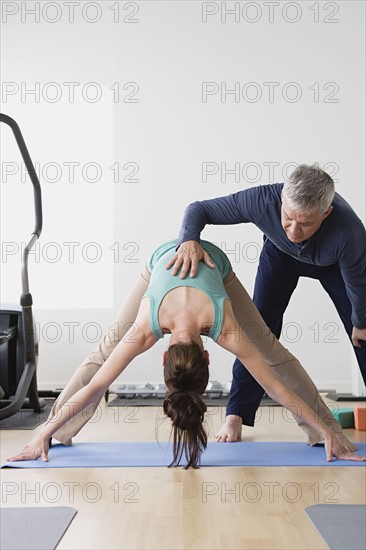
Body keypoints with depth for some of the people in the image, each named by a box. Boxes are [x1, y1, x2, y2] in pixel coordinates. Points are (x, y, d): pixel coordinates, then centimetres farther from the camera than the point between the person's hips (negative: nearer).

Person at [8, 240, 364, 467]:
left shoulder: (227, 331, -40)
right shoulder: (144, 330, -39)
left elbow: (276, 386, -34)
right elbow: (93, 387, -33)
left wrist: (330, 433, -30)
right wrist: (44, 434, -32)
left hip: (212, 260, 0)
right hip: (164, 258, 0)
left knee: (271, 351, -4)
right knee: (106, 351, -7)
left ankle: (329, 428, 7)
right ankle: (57, 431, 3)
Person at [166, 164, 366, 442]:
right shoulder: (262, 200, -42)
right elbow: (199, 208, -28)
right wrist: (189, 240, -49)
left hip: (331, 262, 0)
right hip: (280, 253, 1)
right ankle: (237, 414, -7)